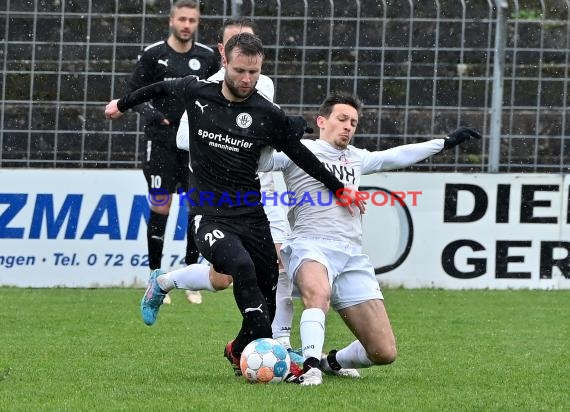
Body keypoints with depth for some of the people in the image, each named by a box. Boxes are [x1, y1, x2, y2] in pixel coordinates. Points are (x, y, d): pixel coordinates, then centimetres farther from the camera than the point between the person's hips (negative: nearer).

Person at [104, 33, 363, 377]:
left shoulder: (269, 114, -2)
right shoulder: (196, 93, -2)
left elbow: (298, 152, 12)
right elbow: (162, 88, 19)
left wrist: (338, 188, 15)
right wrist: (123, 104, 33)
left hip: (252, 216, 2)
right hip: (209, 216, -2)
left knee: (269, 297, 1)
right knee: (242, 266, -31)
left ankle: (239, 352, 30)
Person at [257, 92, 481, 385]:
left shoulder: (356, 158, 28)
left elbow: (396, 156, 39)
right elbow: (258, 160, -4)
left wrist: (445, 143, 41)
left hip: (353, 257, 6)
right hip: (311, 247, -6)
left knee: (385, 352, -4)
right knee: (318, 293, -44)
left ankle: (333, 362, 21)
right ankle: (310, 367, -44)